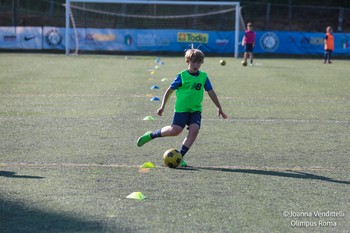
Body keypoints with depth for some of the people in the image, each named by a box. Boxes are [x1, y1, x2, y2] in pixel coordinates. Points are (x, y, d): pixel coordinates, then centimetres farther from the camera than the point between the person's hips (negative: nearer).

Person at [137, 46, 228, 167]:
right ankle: (151, 135, 13)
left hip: (196, 110, 3)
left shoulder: (203, 77, 5)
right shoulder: (182, 76, -5)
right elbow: (169, 91, 1)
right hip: (181, 108, -3)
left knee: (194, 129, -17)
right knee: (175, 130, -13)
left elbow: (211, 93, 12)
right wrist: (162, 106, 0)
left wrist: (219, 108, 13)